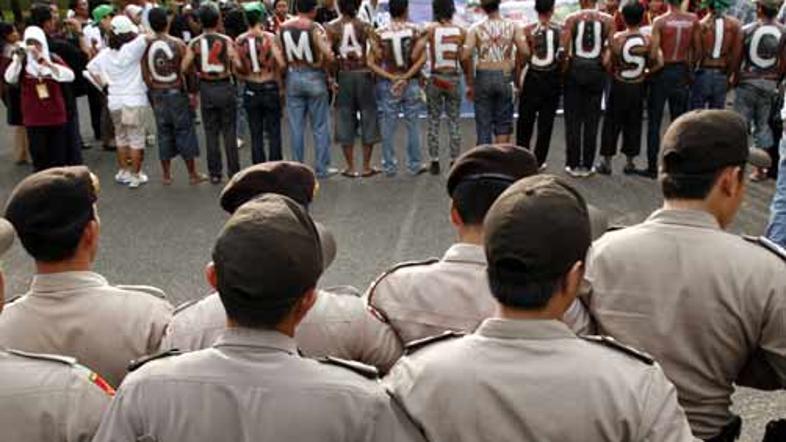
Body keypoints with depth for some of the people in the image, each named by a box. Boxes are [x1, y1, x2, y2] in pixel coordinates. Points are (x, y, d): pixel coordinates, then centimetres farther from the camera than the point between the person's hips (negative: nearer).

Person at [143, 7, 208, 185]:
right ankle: (193, 174, 11)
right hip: (177, 92, -3)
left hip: (157, 94, 3)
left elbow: (145, 75, -1)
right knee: (185, 132, 5)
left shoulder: (147, 46, -3)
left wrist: (152, 92, 11)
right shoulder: (177, 43, -11)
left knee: (164, 133, 11)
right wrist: (193, 90, 0)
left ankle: (166, 175, 18)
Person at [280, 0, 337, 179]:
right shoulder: (315, 28, -13)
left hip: (292, 77, 4)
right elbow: (328, 56, -18)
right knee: (320, 126, 6)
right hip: (314, 77, -4)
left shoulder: (282, 28, 0)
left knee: (296, 126, 9)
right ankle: (322, 168, 11)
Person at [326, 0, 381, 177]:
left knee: (345, 119, 9)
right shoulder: (365, 27, -4)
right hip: (364, 74, -1)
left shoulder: (331, 28, -2)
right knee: (368, 118, 9)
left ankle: (351, 167, 12)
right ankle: (366, 167, 12)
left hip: (343, 76, 1)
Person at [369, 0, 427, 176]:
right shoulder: (414, 30, -5)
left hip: (387, 85, 0)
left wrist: (391, 78, -7)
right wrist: (406, 77, -11)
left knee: (388, 127, 7)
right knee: (412, 125, 9)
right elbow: (422, 58, -12)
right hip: (411, 83, 0)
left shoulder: (379, 33, -3)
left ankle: (389, 166, 13)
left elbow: (371, 63, -7)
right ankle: (415, 165, 16)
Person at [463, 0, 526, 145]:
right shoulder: (512, 26, 1)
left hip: (483, 76, 0)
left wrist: (470, 83, -1)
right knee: (503, 124, 11)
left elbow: (465, 55, -10)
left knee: (483, 125, 7)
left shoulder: (476, 28, -1)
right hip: (505, 77, 0)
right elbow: (524, 51, -10)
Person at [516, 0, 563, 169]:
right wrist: (562, 78, 10)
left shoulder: (528, 30, -7)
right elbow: (565, 56, -2)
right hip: (553, 79, 1)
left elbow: (521, 59, -6)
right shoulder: (560, 29, -4)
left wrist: (517, 81, 3)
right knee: (546, 122, 9)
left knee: (525, 120, 12)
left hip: (533, 79, -1)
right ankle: (539, 160, 11)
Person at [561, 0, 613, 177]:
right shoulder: (607, 20, 0)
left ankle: (573, 164, 8)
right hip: (597, 71, 1)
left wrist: (563, 68, 2)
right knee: (592, 120, 7)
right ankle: (587, 165, 10)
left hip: (575, 70, -1)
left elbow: (563, 48, -9)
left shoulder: (571, 18, -2)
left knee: (573, 119, 7)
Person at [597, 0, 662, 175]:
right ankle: (630, 162, 16)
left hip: (619, 85, -2)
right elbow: (658, 63, -6)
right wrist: (646, 72, 9)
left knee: (612, 123, 7)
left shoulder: (616, 38, -12)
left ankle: (606, 162, 10)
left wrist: (612, 72, 3)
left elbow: (606, 62, -16)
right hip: (638, 87, 2)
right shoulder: (648, 40, -6)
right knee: (634, 124, 11)